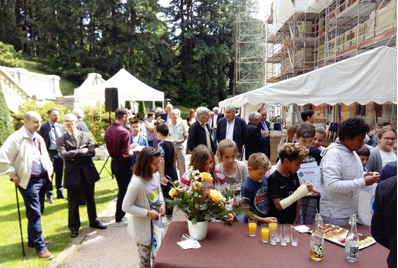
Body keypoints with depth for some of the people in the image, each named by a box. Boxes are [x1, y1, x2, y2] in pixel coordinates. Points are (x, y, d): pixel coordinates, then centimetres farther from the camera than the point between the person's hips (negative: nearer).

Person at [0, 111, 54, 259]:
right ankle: (40, 247, 7)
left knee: (38, 211, 16)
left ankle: (33, 240, 33)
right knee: (35, 213, -3)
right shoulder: (16, 137, -14)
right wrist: (13, 174, -14)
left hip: (43, 178, 8)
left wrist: (49, 169, 12)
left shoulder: (38, 138, 11)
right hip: (29, 181, -8)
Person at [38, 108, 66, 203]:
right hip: (50, 153, -5)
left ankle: (60, 193, 26)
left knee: (60, 174, 13)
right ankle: (49, 195, 17)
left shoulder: (60, 126, 10)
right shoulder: (43, 127, -7)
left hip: (60, 153, 5)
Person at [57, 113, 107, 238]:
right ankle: (74, 226, 27)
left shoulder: (87, 135, 2)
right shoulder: (61, 140, -1)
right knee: (73, 202, 10)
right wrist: (82, 151, -16)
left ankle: (93, 221, 34)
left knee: (90, 199, 16)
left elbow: (92, 152, -11)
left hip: (88, 172, 1)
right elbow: (64, 155, -17)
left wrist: (75, 157, -15)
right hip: (73, 174, -1)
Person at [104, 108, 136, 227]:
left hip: (114, 162, 8)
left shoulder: (108, 130, 0)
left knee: (121, 189, 24)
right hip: (123, 164, -8)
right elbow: (126, 154, -25)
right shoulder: (124, 132, -24)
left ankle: (119, 213, 39)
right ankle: (119, 219, 21)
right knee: (124, 191, 8)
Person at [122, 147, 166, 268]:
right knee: (145, 258, 16)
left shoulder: (155, 175, -10)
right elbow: (126, 206, -24)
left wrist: (162, 203, -9)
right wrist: (147, 213, -24)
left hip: (155, 221, 6)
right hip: (142, 227, -6)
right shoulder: (136, 183, -32)